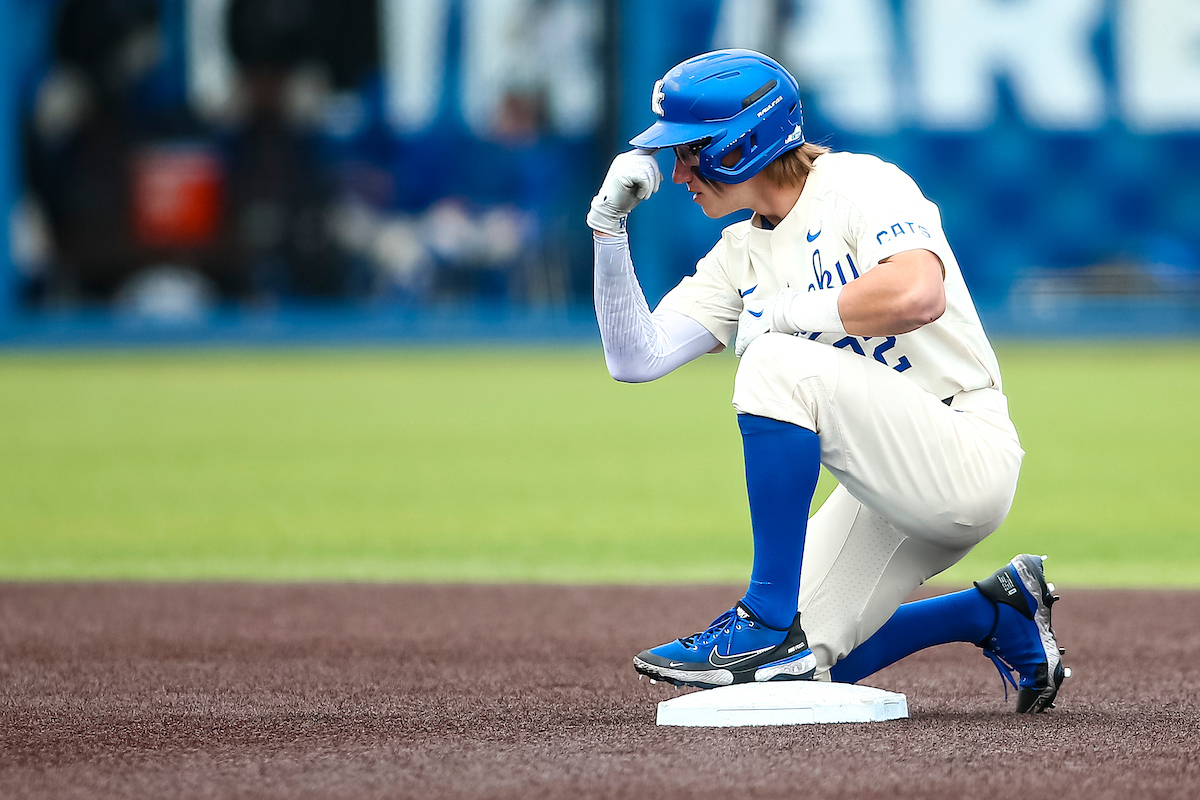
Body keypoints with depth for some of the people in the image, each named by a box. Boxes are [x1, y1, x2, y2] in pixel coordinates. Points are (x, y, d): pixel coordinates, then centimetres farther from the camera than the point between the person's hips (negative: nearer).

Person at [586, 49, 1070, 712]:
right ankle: (1000, 615, 22)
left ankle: (768, 621, -22)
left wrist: (786, 313, -18)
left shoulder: (857, 186, -11)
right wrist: (609, 227, -3)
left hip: (971, 453, -9)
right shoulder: (740, 256, 12)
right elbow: (634, 358, 5)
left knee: (780, 363, -28)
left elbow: (917, 294, -31)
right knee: (800, 668, 6)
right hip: (893, 488, 9)